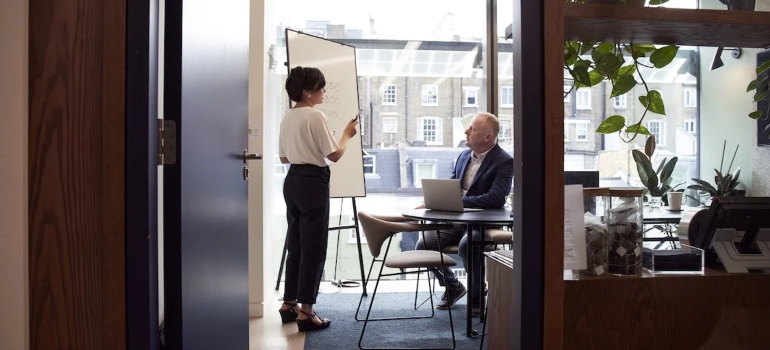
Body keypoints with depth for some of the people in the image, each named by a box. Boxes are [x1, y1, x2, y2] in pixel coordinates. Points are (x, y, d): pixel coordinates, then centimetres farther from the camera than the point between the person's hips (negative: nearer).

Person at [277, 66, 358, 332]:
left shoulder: (287, 118, 12)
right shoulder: (316, 116, -14)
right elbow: (334, 155, -14)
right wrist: (347, 134, 2)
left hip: (293, 181, 9)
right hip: (313, 183, -9)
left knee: (296, 244, 16)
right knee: (313, 247, -1)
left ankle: (289, 304, 25)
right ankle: (306, 312, 3)